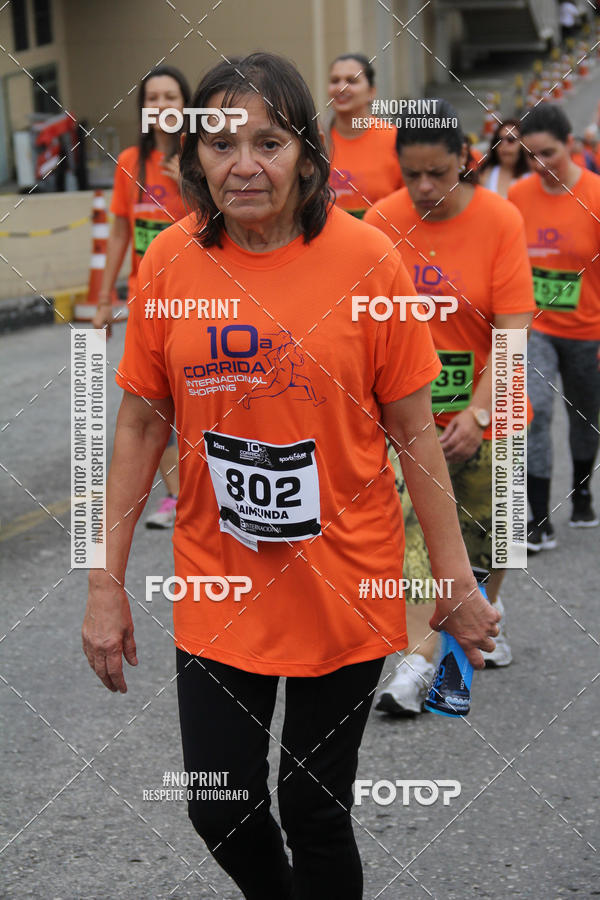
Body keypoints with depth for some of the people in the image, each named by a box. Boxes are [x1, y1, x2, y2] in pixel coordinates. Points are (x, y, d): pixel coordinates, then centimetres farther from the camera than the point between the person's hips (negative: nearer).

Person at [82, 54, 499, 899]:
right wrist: (106, 584, 2)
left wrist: (455, 577, -3)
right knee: (221, 811, 11)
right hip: (217, 590, 2)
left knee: (315, 812, 7)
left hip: (342, 588, -2)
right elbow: (141, 424, 2)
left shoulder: (365, 258, -12)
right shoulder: (170, 261, -5)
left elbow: (413, 431, -5)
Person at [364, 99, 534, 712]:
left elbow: (512, 330, -17)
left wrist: (478, 412, -26)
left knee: (484, 525, 12)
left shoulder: (500, 220, -14)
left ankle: (486, 610, 42)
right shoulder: (382, 221, -8)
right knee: (411, 514, -14)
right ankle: (419, 658, -12)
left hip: (481, 408, 0)